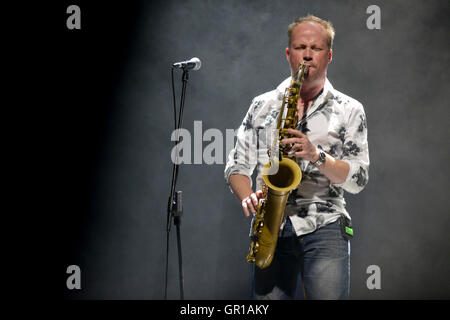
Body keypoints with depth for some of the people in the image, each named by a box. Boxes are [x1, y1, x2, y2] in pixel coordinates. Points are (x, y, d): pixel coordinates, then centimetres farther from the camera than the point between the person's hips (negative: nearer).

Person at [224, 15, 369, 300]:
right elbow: (237, 167, 15)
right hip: (271, 229, 2)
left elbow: (359, 179, 3)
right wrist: (248, 198, -6)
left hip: (324, 225, -2)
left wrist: (317, 155, -13)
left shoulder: (349, 110, 10)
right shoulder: (263, 105, 15)